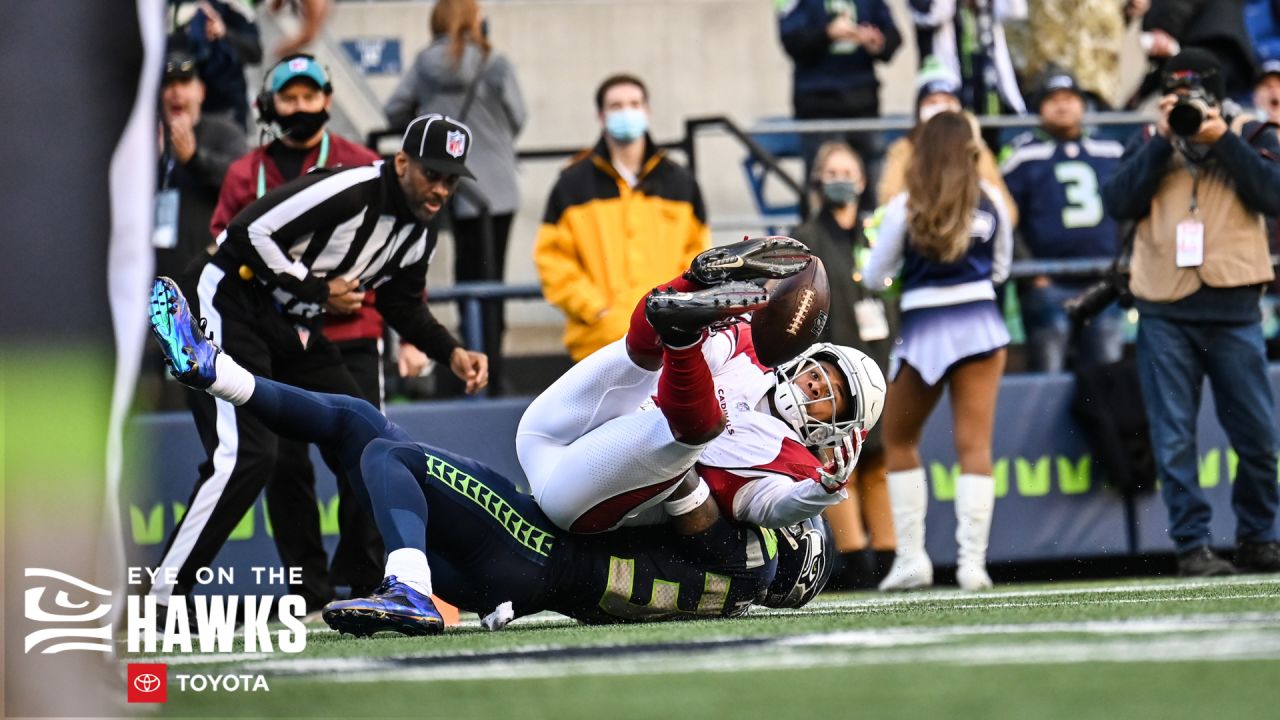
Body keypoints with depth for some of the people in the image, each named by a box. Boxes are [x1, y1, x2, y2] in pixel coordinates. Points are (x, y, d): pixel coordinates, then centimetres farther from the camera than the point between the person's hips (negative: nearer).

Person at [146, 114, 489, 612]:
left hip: (292, 327, 9)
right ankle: (159, 598, -19)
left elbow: (404, 305, 19)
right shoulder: (349, 190, -24)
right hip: (231, 307, -9)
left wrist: (451, 354, 3)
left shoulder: (419, 233, 4)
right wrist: (318, 289, -19)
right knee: (247, 455, -21)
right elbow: (249, 232, -25)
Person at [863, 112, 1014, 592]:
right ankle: (972, 561, -10)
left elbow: (874, 278, 4)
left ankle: (911, 557, 8)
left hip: (923, 332, -1)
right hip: (979, 324, 1)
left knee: (899, 440, 16)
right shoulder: (991, 201, 2)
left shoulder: (905, 207, -5)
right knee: (974, 444, -1)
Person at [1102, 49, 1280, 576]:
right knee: (1174, 438, -2)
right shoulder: (1148, 144, 12)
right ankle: (1192, 545, 2)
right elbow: (1119, 202, -3)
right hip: (1164, 310, 0)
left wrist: (1222, 139, -11)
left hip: (1233, 308, 0)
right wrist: (1163, 140, -8)